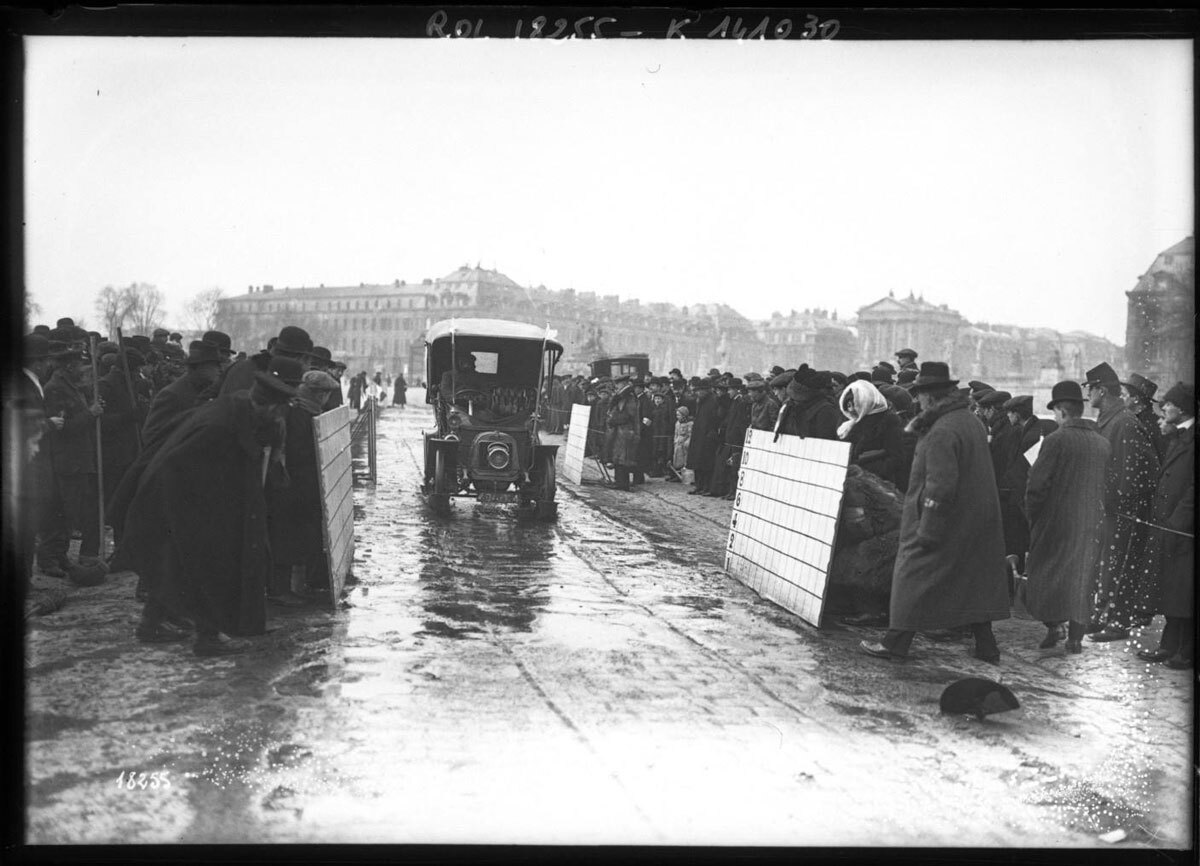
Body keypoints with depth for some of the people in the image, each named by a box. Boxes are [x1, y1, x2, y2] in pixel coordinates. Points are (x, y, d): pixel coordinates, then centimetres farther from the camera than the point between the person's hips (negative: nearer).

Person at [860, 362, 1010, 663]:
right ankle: (986, 647, 21)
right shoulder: (971, 422, 10)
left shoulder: (942, 432, -21)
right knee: (975, 580, 15)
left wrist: (926, 530, -21)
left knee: (914, 578, 2)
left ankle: (896, 643, 10)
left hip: (947, 522, -9)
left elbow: (940, 485, -25)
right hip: (976, 522, 9)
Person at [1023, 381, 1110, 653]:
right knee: (1082, 575, 11)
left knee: (1045, 572, 8)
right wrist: (1094, 508, 17)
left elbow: (1037, 483, -15)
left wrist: (1031, 512, -1)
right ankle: (1075, 636, 12)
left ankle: (1053, 624, -2)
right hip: (1091, 522, 5)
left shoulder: (1056, 440, -13)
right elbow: (1107, 482, 8)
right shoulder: (1102, 442, 4)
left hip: (1057, 518, -5)